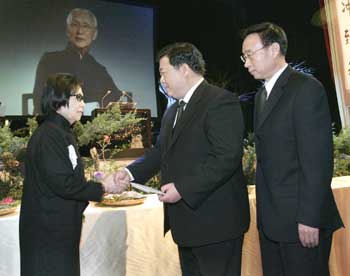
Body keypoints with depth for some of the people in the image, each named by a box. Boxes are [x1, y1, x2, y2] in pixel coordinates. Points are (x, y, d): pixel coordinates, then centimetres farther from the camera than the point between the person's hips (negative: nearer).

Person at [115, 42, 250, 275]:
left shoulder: (221, 101, -15)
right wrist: (131, 173, 6)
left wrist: (182, 188, -23)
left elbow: (227, 157, -23)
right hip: (187, 222, 9)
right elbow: (161, 151, 20)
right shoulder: (173, 111, 16)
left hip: (216, 222, -9)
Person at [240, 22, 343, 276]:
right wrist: (264, 211, 12)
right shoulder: (262, 95, 15)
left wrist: (309, 218, -19)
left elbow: (318, 159, -18)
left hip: (301, 219, -8)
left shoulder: (307, 88, -12)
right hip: (270, 219, 8)